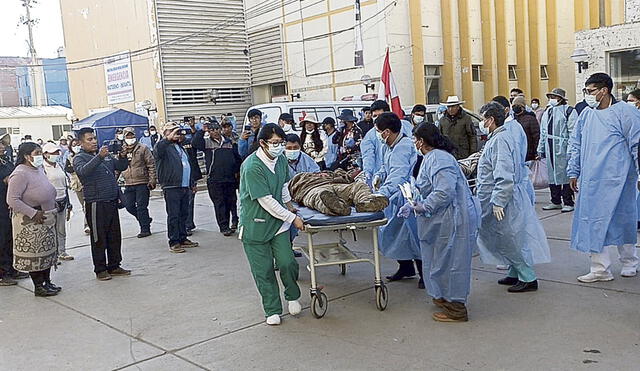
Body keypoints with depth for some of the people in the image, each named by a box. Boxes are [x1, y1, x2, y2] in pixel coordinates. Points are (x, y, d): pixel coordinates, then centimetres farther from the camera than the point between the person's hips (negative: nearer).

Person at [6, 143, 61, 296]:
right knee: (34, 254, 0)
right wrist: (33, 213, -23)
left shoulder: (39, 169, 9)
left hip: (46, 219, 9)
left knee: (47, 251, 15)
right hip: (30, 222, -9)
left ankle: (47, 282, 26)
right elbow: (12, 200, -23)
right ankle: (38, 287, 10)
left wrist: (52, 209, 11)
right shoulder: (20, 174, -18)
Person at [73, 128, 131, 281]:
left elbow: (122, 166, 16)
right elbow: (83, 171, -26)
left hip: (112, 202, 6)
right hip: (96, 204, -6)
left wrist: (122, 156, -5)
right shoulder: (79, 158, -4)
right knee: (99, 239, 2)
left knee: (115, 236, 12)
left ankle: (114, 266, 22)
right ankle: (100, 269, 12)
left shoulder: (106, 155, 15)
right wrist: (99, 157, -38)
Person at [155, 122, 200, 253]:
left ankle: (183, 239, 21)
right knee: (173, 216, -6)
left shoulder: (180, 148, 23)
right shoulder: (164, 147, -2)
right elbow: (157, 150, -29)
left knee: (184, 214, 12)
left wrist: (192, 183, 26)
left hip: (185, 187, 8)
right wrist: (169, 138, -34)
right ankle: (174, 243, -2)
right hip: (171, 187, -8)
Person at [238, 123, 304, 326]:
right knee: (263, 270, 3)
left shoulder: (281, 159, 0)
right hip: (256, 224, -5)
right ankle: (272, 310, 19)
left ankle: (292, 297, 25)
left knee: (287, 262, -2)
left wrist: (288, 204, 26)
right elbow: (266, 200, -23)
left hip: (278, 220, 5)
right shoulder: (252, 167, -23)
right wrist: (292, 218, -18)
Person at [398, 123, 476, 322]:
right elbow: (428, 190, 21)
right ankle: (445, 298, 35)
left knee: (449, 260, -1)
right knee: (442, 259, 20)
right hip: (444, 219, 11)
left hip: (452, 219, -11)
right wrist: (411, 205, 10)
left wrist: (423, 207, -17)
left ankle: (456, 309, 10)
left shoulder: (438, 159, -20)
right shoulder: (432, 158, 14)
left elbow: (445, 192, -29)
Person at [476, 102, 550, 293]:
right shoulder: (506, 136, 13)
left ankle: (528, 278, 7)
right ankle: (515, 273, 27)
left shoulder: (499, 141, -20)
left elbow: (504, 176, -26)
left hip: (503, 198, -10)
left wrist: (498, 202, -24)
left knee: (510, 240, -1)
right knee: (510, 239, 17)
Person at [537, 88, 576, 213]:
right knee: (552, 174, 11)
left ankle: (568, 202, 5)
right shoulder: (547, 111, 16)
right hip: (550, 149, 7)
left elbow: (573, 133, -10)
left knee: (565, 174, -3)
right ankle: (555, 201, 21)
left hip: (563, 149, -7)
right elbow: (543, 132, 20)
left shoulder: (568, 111, -6)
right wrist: (540, 150, 17)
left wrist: (570, 150, -17)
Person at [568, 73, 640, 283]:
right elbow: (576, 145, 16)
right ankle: (600, 269, 9)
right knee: (594, 220, 2)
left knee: (622, 220, 9)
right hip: (591, 180, 5)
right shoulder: (586, 115, 9)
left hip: (617, 179, -5)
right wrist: (573, 172, 12)